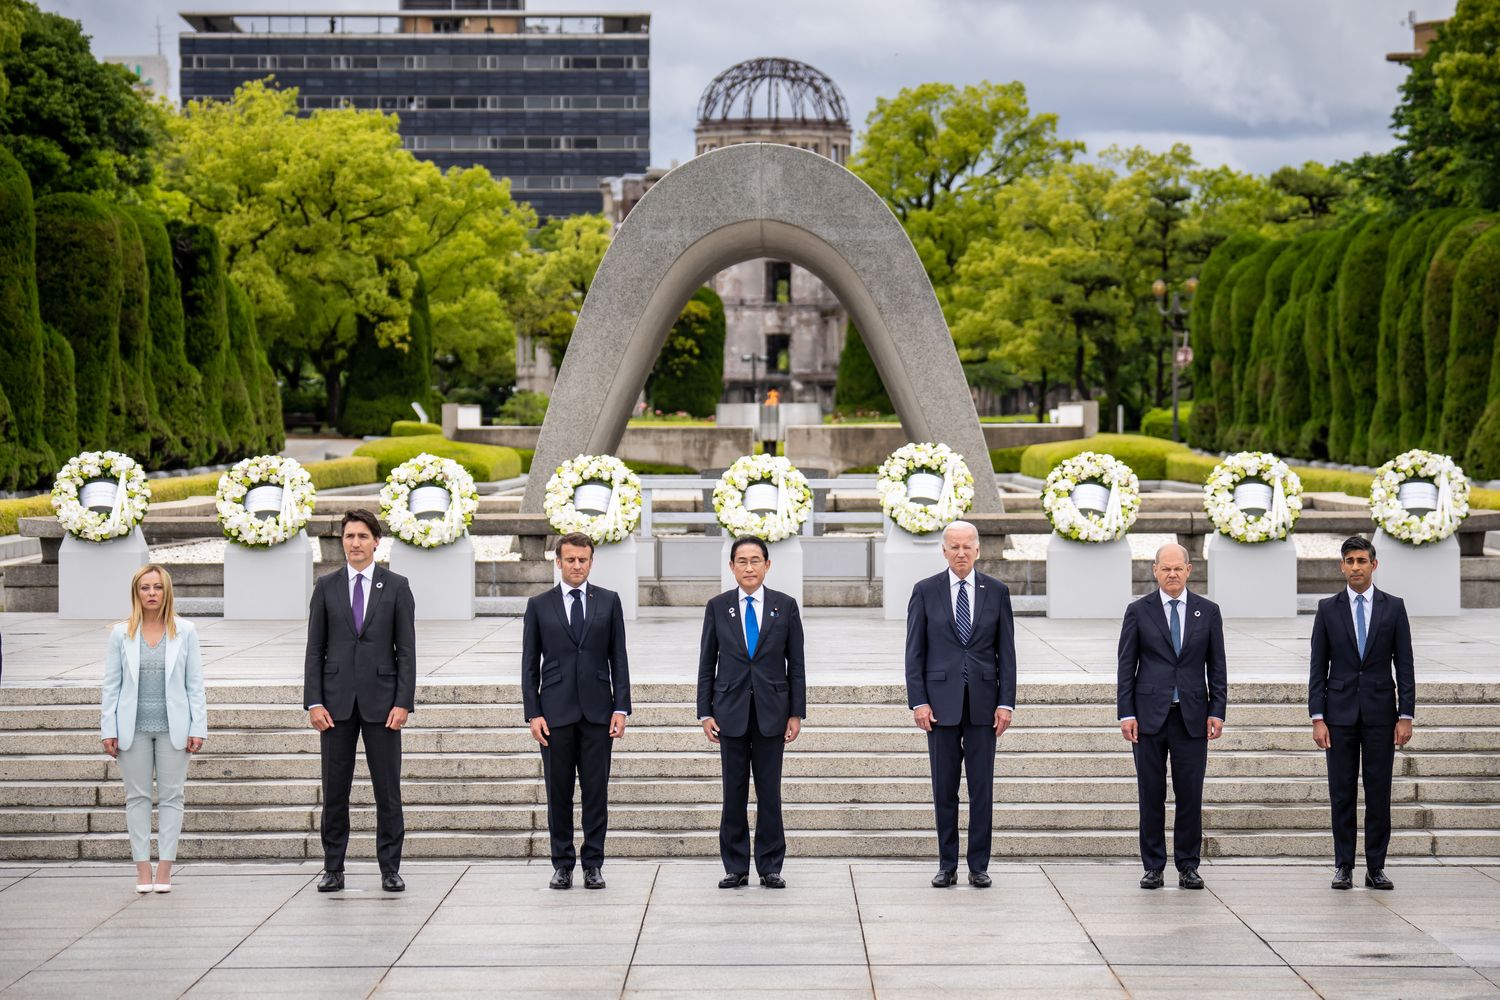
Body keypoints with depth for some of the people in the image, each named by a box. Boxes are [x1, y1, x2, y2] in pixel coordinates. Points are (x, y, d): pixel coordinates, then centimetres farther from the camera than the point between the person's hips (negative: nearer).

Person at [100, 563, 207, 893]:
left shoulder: (185, 632, 3)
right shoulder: (121, 634, 3)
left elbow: (195, 684, 2)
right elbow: (111, 686, 4)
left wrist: (198, 728, -4)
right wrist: (108, 730, -2)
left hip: (173, 727, 0)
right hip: (133, 727, 0)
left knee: (171, 797, 0)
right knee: (137, 797, 3)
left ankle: (164, 868, 4)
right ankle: (142, 869, 6)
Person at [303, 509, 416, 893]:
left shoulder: (396, 587, 4)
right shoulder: (326, 587, 7)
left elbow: (406, 649, 1)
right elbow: (315, 649, 5)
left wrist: (403, 702, -8)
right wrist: (313, 702, -4)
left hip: (381, 700, -1)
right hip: (337, 700, 1)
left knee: (388, 790, 1)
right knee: (334, 790, 4)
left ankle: (390, 869, 7)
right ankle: (333, 869, 11)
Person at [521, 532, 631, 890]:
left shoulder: (608, 601, 6)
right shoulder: (539, 605, 5)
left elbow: (618, 658, 5)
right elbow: (530, 664, 4)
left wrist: (621, 707, -3)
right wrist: (533, 713, -4)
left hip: (597, 711, 0)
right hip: (555, 712, 0)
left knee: (596, 791, 2)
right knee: (558, 792, 3)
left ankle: (593, 864, 8)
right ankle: (562, 865, 11)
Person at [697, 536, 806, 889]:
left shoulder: (785, 606, 3)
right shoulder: (717, 607, 4)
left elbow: (796, 663, 4)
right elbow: (707, 663, 6)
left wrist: (796, 713, -1)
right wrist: (705, 712, 0)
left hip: (771, 711, 0)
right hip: (731, 711, 0)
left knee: (769, 793, 2)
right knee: (734, 794, 3)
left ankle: (770, 867, 8)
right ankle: (736, 868, 8)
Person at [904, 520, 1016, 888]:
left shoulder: (996, 592, 5)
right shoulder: (925, 591, 2)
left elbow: (1006, 652, 5)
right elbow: (915, 651, 2)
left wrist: (1006, 702, -3)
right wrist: (918, 701, -7)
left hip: (983, 701, 1)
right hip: (941, 701, -1)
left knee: (982, 789, 2)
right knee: (944, 789, 4)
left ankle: (978, 866, 8)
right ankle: (947, 865, 11)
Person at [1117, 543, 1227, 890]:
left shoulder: (1208, 611, 7)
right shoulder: (1138, 611, 4)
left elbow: (1217, 666, 8)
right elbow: (1126, 666, 3)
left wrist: (1217, 712, 0)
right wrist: (1126, 714, -4)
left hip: (1192, 716, 1)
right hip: (1150, 714, -1)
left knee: (1190, 795, 1)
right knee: (1151, 795, 2)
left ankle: (1188, 866, 10)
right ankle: (1153, 867, 9)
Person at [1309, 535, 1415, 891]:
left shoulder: (1393, 607, 4)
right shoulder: (1328, 609, 4)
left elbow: (1405, 665, 3)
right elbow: (1318, 668, 3)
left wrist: (1406, 715, -4)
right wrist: (1317, 718, -4)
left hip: (1380, 712, 0)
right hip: (1340, 712, 0)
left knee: (1379, 794, 1)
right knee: (1341, 794, 2)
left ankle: (1376, 868, 7)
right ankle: (1344, 867, 8)